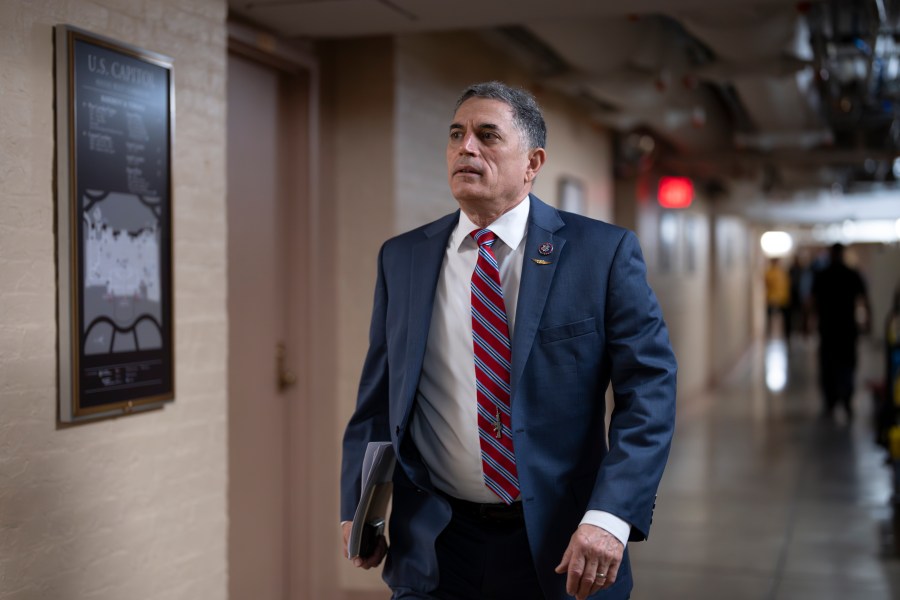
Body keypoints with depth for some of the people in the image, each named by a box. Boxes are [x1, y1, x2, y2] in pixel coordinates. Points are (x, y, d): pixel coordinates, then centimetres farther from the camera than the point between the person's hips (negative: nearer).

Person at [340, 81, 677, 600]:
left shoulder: (604, 252, -6)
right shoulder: (401, 259, 5)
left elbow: (649, 387, -10)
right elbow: (378, 396, 9)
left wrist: (610, 517, -20)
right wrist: (358, 508, -1)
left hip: (560, 550, -2)